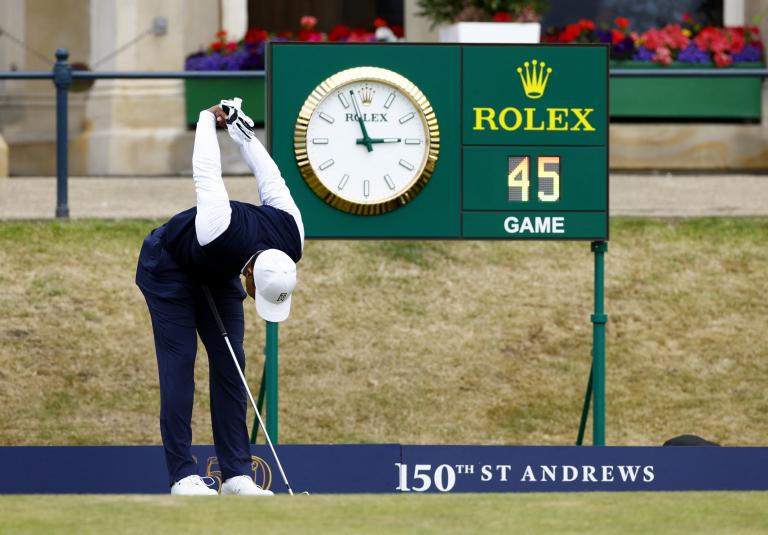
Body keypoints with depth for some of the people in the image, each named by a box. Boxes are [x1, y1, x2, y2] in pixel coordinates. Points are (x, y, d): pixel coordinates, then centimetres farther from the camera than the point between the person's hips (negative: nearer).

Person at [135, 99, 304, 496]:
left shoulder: (292, 241, -27)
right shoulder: (221, 232, -45)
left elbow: (271, 180, -9)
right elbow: (206, 172, -28)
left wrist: (240, 130, 7)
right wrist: (208, 120, -8)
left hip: (217, 275, 5)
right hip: (168, 267, -5)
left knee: (230, 364, -4)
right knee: (178, 363, -12)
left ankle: (236, 474, -6)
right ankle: (182, 475, -15)